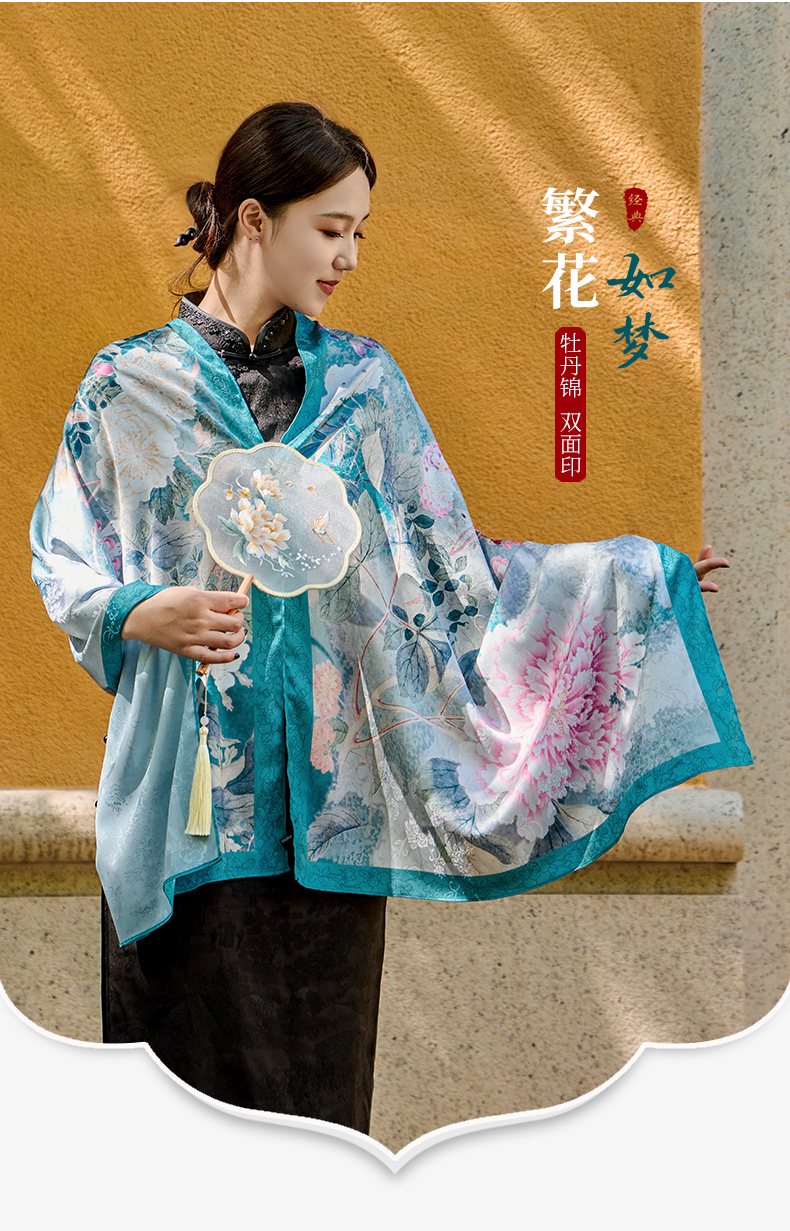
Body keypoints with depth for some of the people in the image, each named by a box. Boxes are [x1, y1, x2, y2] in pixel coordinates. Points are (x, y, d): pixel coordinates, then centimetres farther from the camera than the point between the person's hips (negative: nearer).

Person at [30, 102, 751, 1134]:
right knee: (187, 1048, 6)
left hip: (332, 788, 2)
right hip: (189, 790, -1)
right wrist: (142, 613, -15)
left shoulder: (364, 382, 7)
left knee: (317, 1065, 9)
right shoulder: (129, 384, 2)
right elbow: (62, 559, 6)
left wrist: (635, 571, 3)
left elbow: (448, 562, 6)